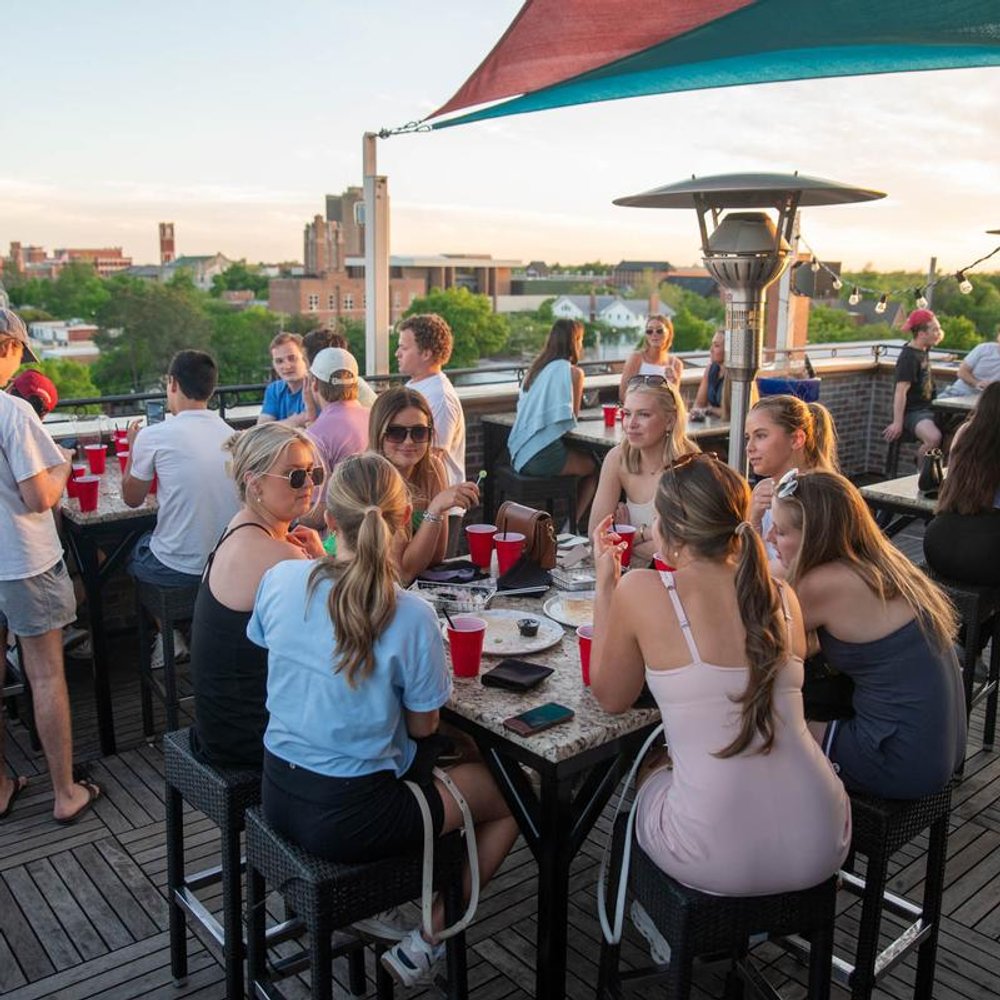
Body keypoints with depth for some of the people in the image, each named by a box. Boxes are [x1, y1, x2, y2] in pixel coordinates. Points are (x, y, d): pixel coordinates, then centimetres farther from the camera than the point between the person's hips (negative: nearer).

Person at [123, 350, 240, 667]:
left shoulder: (154, 436, -14)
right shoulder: (233, 435, 0)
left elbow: (132, 498, 2)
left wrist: (133, 447, 15)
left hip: (178, 569, -5)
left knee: (131, 549, 27)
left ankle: (169, 638, 23)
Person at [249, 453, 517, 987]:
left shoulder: (278, 578, -10)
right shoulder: (411, 616, -24)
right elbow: (422, 727, -11)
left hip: (276, 796, 6)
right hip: (349, 821, -6)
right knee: (509, 801, 15)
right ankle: (423, 944, 18)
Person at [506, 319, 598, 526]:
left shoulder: (538, 367, 16)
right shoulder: (572, 371, -5)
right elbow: (572, 417, 1)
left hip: (520, 454, 8)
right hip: (543, 456, -7)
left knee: (584, 460, 24)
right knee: (593, 468, 15)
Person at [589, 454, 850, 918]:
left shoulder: (640, 591, -11)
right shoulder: (782, 597, 1)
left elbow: (611, 698, 5)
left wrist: (605, 583, 11)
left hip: (717, 859, -3)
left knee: (643, 774, 30)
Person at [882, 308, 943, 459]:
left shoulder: (923, 350, 10)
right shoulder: (908, 357, -19)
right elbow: (901, 392, -24)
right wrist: (897, 423, -29)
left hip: (927, 408, 10)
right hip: (912, 412, -10)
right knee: (934, 438, -35)